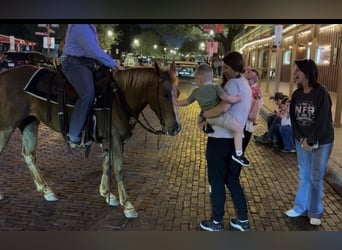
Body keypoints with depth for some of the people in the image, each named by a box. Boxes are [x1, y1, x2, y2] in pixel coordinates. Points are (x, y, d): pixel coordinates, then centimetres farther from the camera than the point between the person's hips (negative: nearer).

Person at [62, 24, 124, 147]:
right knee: (87, 94, -29)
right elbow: (94, 51, -23)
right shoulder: (80, 27, -16)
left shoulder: (89, 27, 17)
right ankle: (73, 136, -25)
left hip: (87, 64, 11)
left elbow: (93, 50, 20)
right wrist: (114, 64, -15)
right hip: (76, 64, -11)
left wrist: (111, 64, 9)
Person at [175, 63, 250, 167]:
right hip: (220, 115, -6)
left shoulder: (196, 92, 7)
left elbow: (186, 102, 19)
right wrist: (237, 98, -4)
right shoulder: (216, 87, -9)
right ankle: (238, 154, -10)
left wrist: (175, 103, 37)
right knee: (239, 129, -5)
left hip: (208, 118, 6)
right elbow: (227, 98, -22)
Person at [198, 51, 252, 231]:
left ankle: (217, 222, 16)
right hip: (235, 139, 9)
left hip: (221, 139, -9)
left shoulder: (233, 83, -14)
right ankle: (243, 220, 23)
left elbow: (223, 108, -28)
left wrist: (203, 114, -13)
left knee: (216, 181, 4)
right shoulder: (245, 85, 16)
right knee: (232, 179, 18)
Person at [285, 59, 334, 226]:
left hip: (321, 142, -5)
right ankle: (300, 207, 25)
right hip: (301, 140, 5)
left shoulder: (321, 93, -16)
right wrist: (302, 139, -10)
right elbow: (293, 119, 1)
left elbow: (323, 120, -19)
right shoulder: (296, 94, 2)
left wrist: (312, 141, -16)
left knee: (316, 177, 3)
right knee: (303, 175, 12)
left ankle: (315, 212, 18)